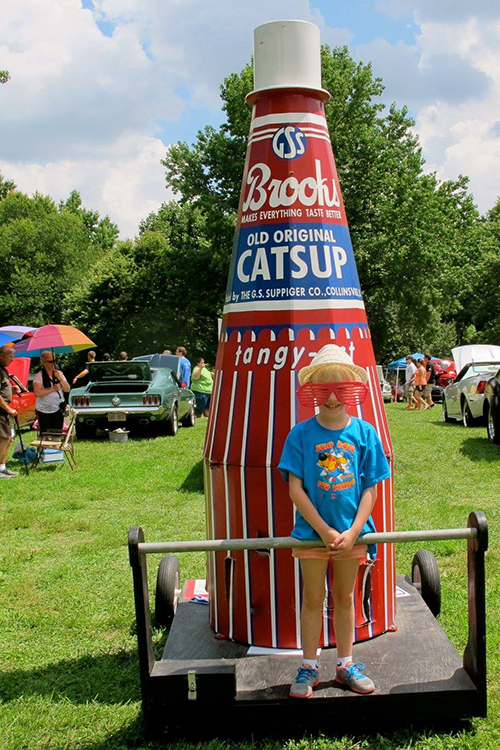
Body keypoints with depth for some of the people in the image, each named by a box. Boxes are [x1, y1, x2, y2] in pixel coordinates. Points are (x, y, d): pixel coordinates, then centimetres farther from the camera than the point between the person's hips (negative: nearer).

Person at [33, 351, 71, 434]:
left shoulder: (59, 373, 7)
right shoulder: (39, 376, -7)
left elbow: (67, 390, 3)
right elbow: (37, 393, -18)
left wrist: (60, 379, -10)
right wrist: (52, 389, -20)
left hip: (58, 409, 4)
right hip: (44, 410, -4)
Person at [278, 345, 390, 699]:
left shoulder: (364, 432, -4)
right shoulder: (301, 434, -9)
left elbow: (370, 488, -3)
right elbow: (295, 488, -10)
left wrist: (353, 531, -13)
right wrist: (324, 530, -14)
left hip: (352, 531, 1)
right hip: (312, 531, -1)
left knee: (345, 597, 16)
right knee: (313, 599, 10)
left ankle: (346, 664, 31)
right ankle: (309, 667, 25)